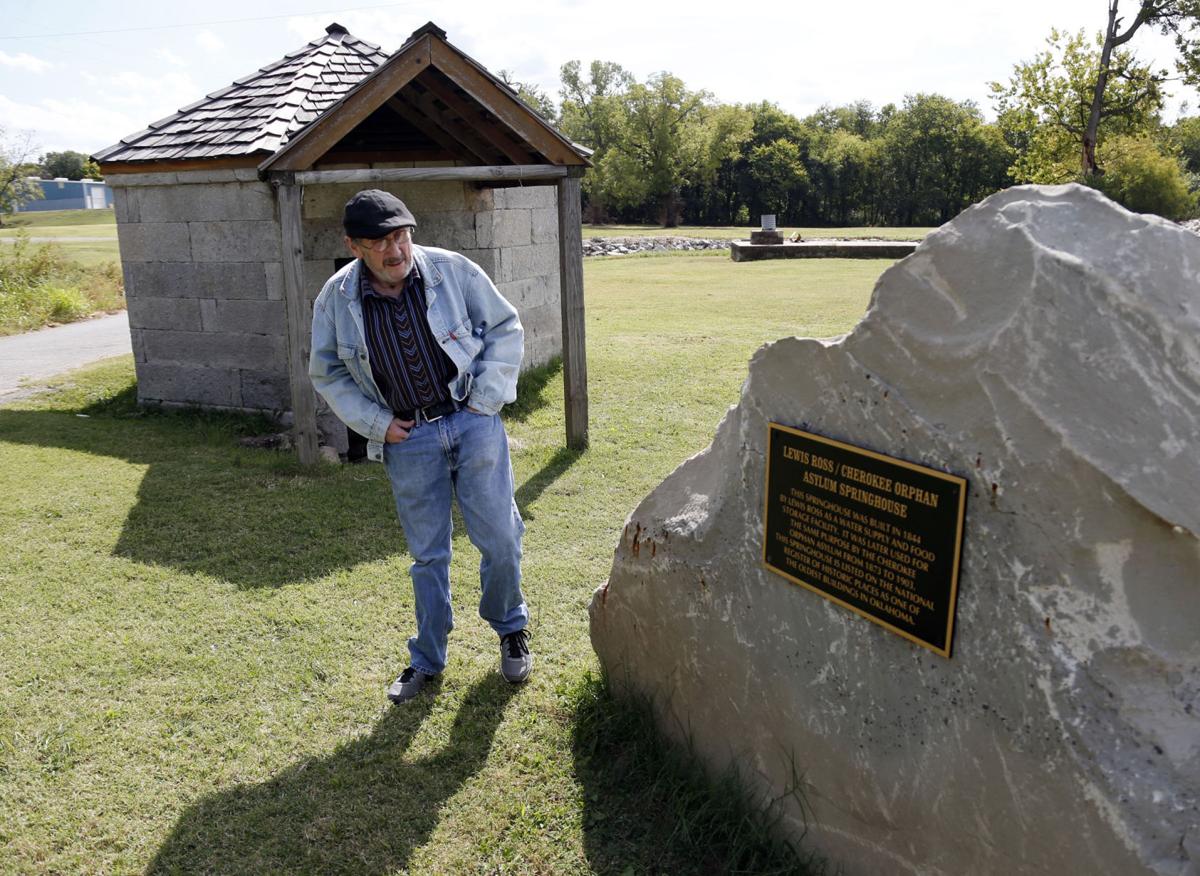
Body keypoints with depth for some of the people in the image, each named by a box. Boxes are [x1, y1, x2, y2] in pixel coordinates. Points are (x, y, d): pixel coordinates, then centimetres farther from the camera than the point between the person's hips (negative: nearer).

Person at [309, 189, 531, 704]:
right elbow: (327, 373, 8)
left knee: (499, 539, 3)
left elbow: (506, 330, 1)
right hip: (407, 436, 1)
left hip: (473, 423, -1)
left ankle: (511, 630, 31)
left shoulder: (453, 271, -10)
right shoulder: (337, 298, -6)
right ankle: (427, 660, 29)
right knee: (427, 554, 10)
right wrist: (376, 423, -3)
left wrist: (484, 400, -5)